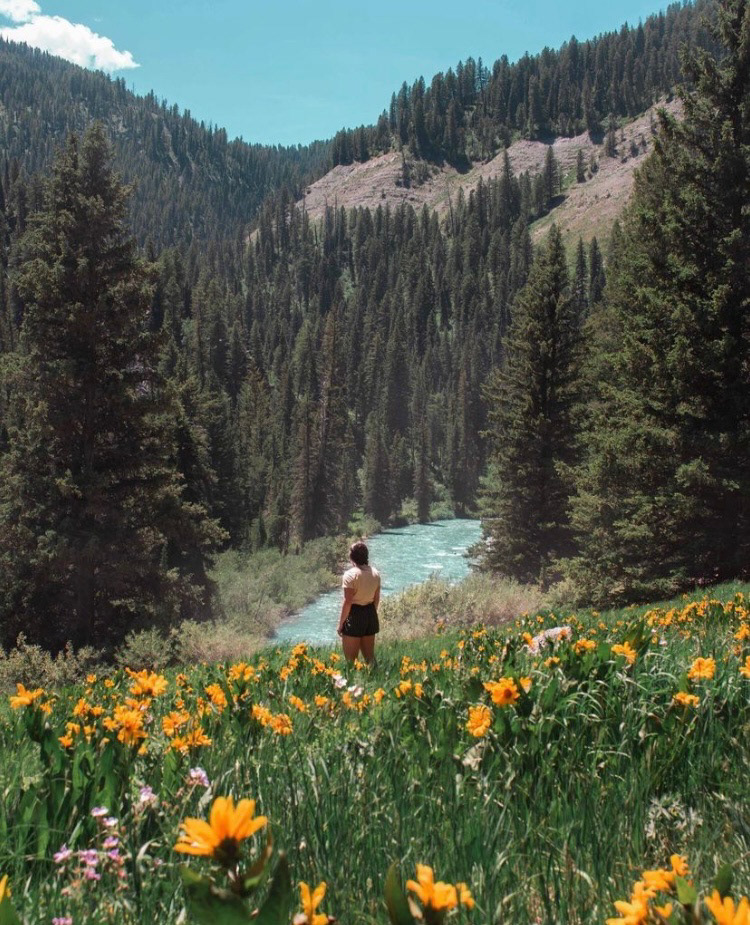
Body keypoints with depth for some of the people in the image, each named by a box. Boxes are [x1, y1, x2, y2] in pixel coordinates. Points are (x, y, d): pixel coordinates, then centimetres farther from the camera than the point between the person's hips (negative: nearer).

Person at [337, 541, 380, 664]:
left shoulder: (350, 574, -15)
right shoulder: (375, 573, 5)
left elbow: (347, 602, -16)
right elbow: (376, 598, 12)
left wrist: (340, 624, -9)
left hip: (354, 615, -7)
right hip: (371, 614, 7)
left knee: (351, 659, 2)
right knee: (370, 656, 15)